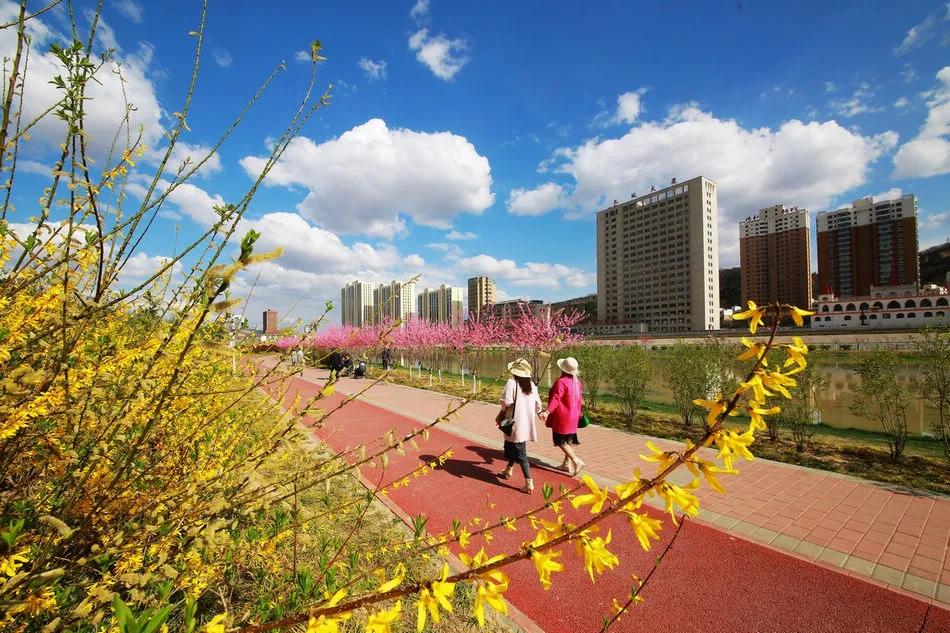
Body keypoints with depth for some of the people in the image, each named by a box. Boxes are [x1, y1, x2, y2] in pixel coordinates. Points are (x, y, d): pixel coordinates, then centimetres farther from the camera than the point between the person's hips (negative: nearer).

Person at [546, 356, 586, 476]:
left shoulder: (561, 382, -21)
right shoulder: (577, 381, 4)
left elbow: (555, 399, -30)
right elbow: (580, 399, 13)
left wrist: (548, 411, -37)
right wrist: (577, 412, 25)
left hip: (562, 417, -8)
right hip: (573, 417, 8)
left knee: (560, 441, 3)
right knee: (569, 440, 16)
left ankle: (576, 461, -6)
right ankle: (567, 463, 24)